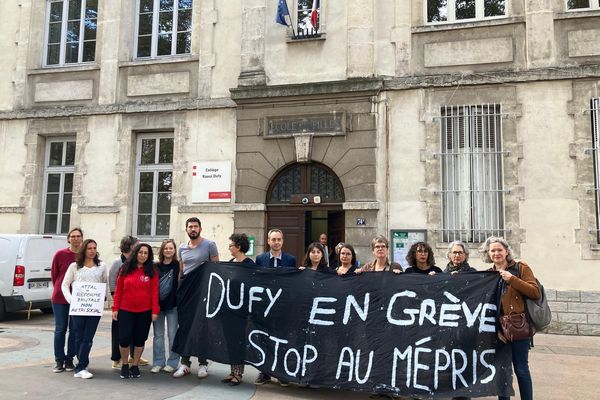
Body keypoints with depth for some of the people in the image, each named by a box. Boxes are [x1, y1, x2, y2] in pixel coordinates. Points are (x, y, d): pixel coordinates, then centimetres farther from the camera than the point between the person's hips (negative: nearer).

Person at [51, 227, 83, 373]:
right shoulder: (60, 254, -4)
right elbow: (53, 274, 5)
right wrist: (60, 290, 9)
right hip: (60, 298, -1)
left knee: (74, 330, 7)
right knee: (60, 329, 6)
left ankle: (69, 359, 19)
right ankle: (59, 361, 15)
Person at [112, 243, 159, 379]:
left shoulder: (152, 271, 0)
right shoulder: (125, 269, 3)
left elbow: (154, 292, -3)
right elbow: (118, 290, 4)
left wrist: (155, 311, -8)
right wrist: (115, 308, -1)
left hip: (145, 311, 0)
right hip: (125, 310, 0)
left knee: (140, 339, 8)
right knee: (124, 339, 0)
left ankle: (135, 365, 23)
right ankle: (124, 365, 22)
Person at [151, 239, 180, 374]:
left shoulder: (178, 265, -2)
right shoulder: (156, 266, 6)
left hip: (173, 305, -3)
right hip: (157, 304, 3)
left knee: (172, 335, 3)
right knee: (158, 335, 9)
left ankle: (172, 363, 14)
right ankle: (158, 362, 18)